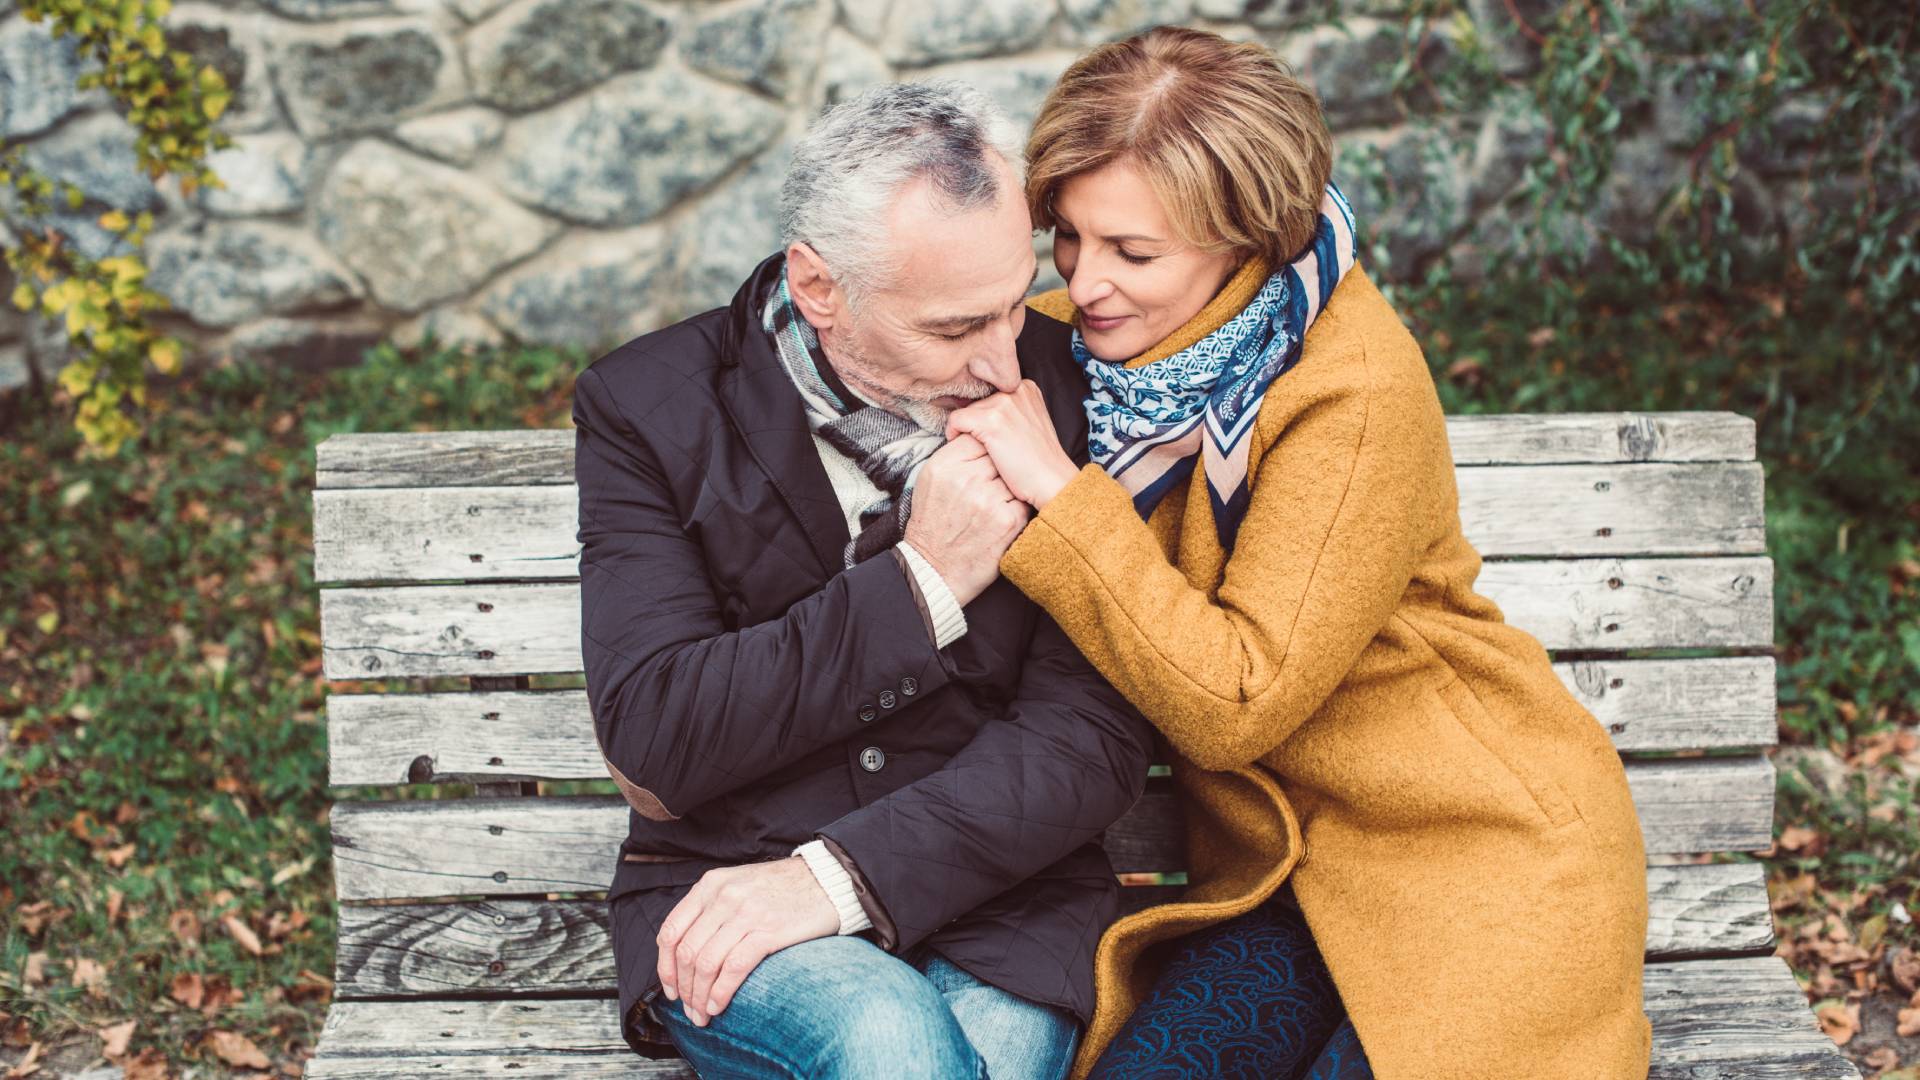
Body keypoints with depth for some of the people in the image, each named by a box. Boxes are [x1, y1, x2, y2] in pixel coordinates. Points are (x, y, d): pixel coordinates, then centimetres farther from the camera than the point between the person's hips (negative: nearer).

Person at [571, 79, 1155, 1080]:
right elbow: (652, 738, -10)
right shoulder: (649, 408, -1)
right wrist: (919, 585, -16)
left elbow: (1091, 733, -5)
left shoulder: (1062, 393, -1)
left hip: (995, 902, 1)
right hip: (721, 893, -1)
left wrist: (841, 875, -16)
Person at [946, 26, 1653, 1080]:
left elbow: (1235, 703, -24)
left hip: (1477, 864, -4)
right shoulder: (1091, 343, 0)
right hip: (1281, 869, 5)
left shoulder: (1357, 395, -21)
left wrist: (1058, 490, -26)